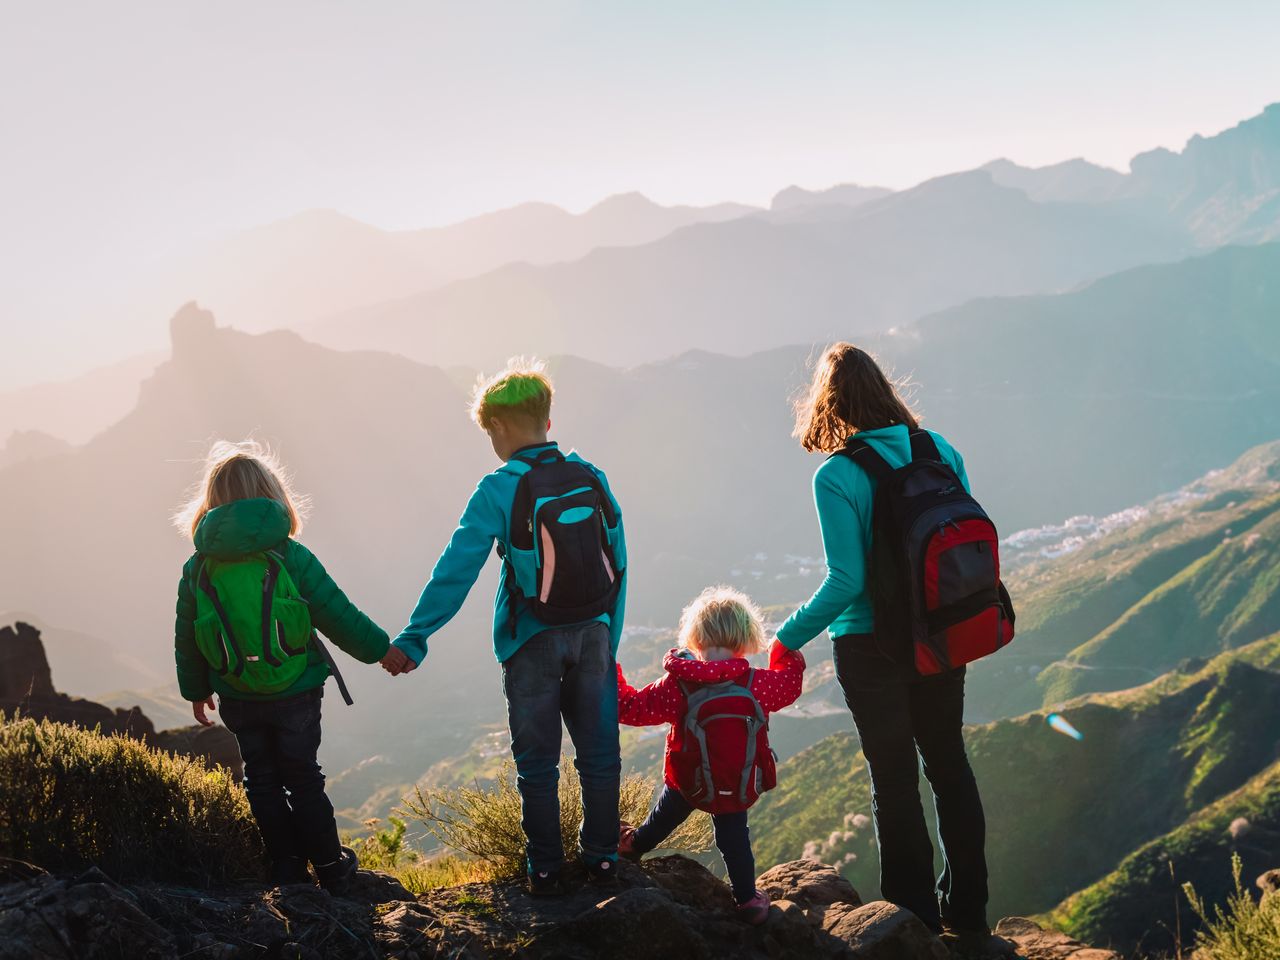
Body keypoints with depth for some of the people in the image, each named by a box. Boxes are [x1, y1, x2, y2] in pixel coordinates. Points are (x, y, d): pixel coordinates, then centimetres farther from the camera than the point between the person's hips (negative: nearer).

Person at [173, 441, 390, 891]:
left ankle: (287, 870, 18)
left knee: (262, 782, 14)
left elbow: (186, 641, 7)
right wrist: (382, 649, 5)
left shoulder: (197, 569, -2)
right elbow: (338, 617, -7)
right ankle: (330, 868, 18)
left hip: (238, 701, 2)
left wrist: (195, 689, 21)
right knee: (302, 777, 11)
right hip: (295, 694, -2)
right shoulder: (291, 558, -11)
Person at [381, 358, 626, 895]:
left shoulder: (499, 491, -14)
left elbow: (456, 571, -16)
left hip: (532, 643, -3)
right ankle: (601, 857, 22)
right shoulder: (592, 479, -2)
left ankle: (546, 870, 17)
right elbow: (617, 563, 3)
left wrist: (413, 638, -12)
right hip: (593, 634, 3)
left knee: (537, 761, 10)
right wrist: (608, 639, 12)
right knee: (599, 752, 13)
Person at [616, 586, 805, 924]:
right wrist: (787, 650, 20)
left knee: (667, 813, 28)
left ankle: (635, 844, 53)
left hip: (687, 780, 1)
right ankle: (747, 898, 22)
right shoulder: (756, 684, -18)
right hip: (738, 788, -1)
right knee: (733, 836, 17)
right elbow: (790, 681, 2)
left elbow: (632, 708, -12)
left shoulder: (678, 686, -19)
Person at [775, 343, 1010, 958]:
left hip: (870, 648, -5)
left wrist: (790, 638, -8)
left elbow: (846, 580, -20)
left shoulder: (836, 477, -18)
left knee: (894, 779, 6)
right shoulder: (938, 449, -2)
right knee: (948, 765, 16)